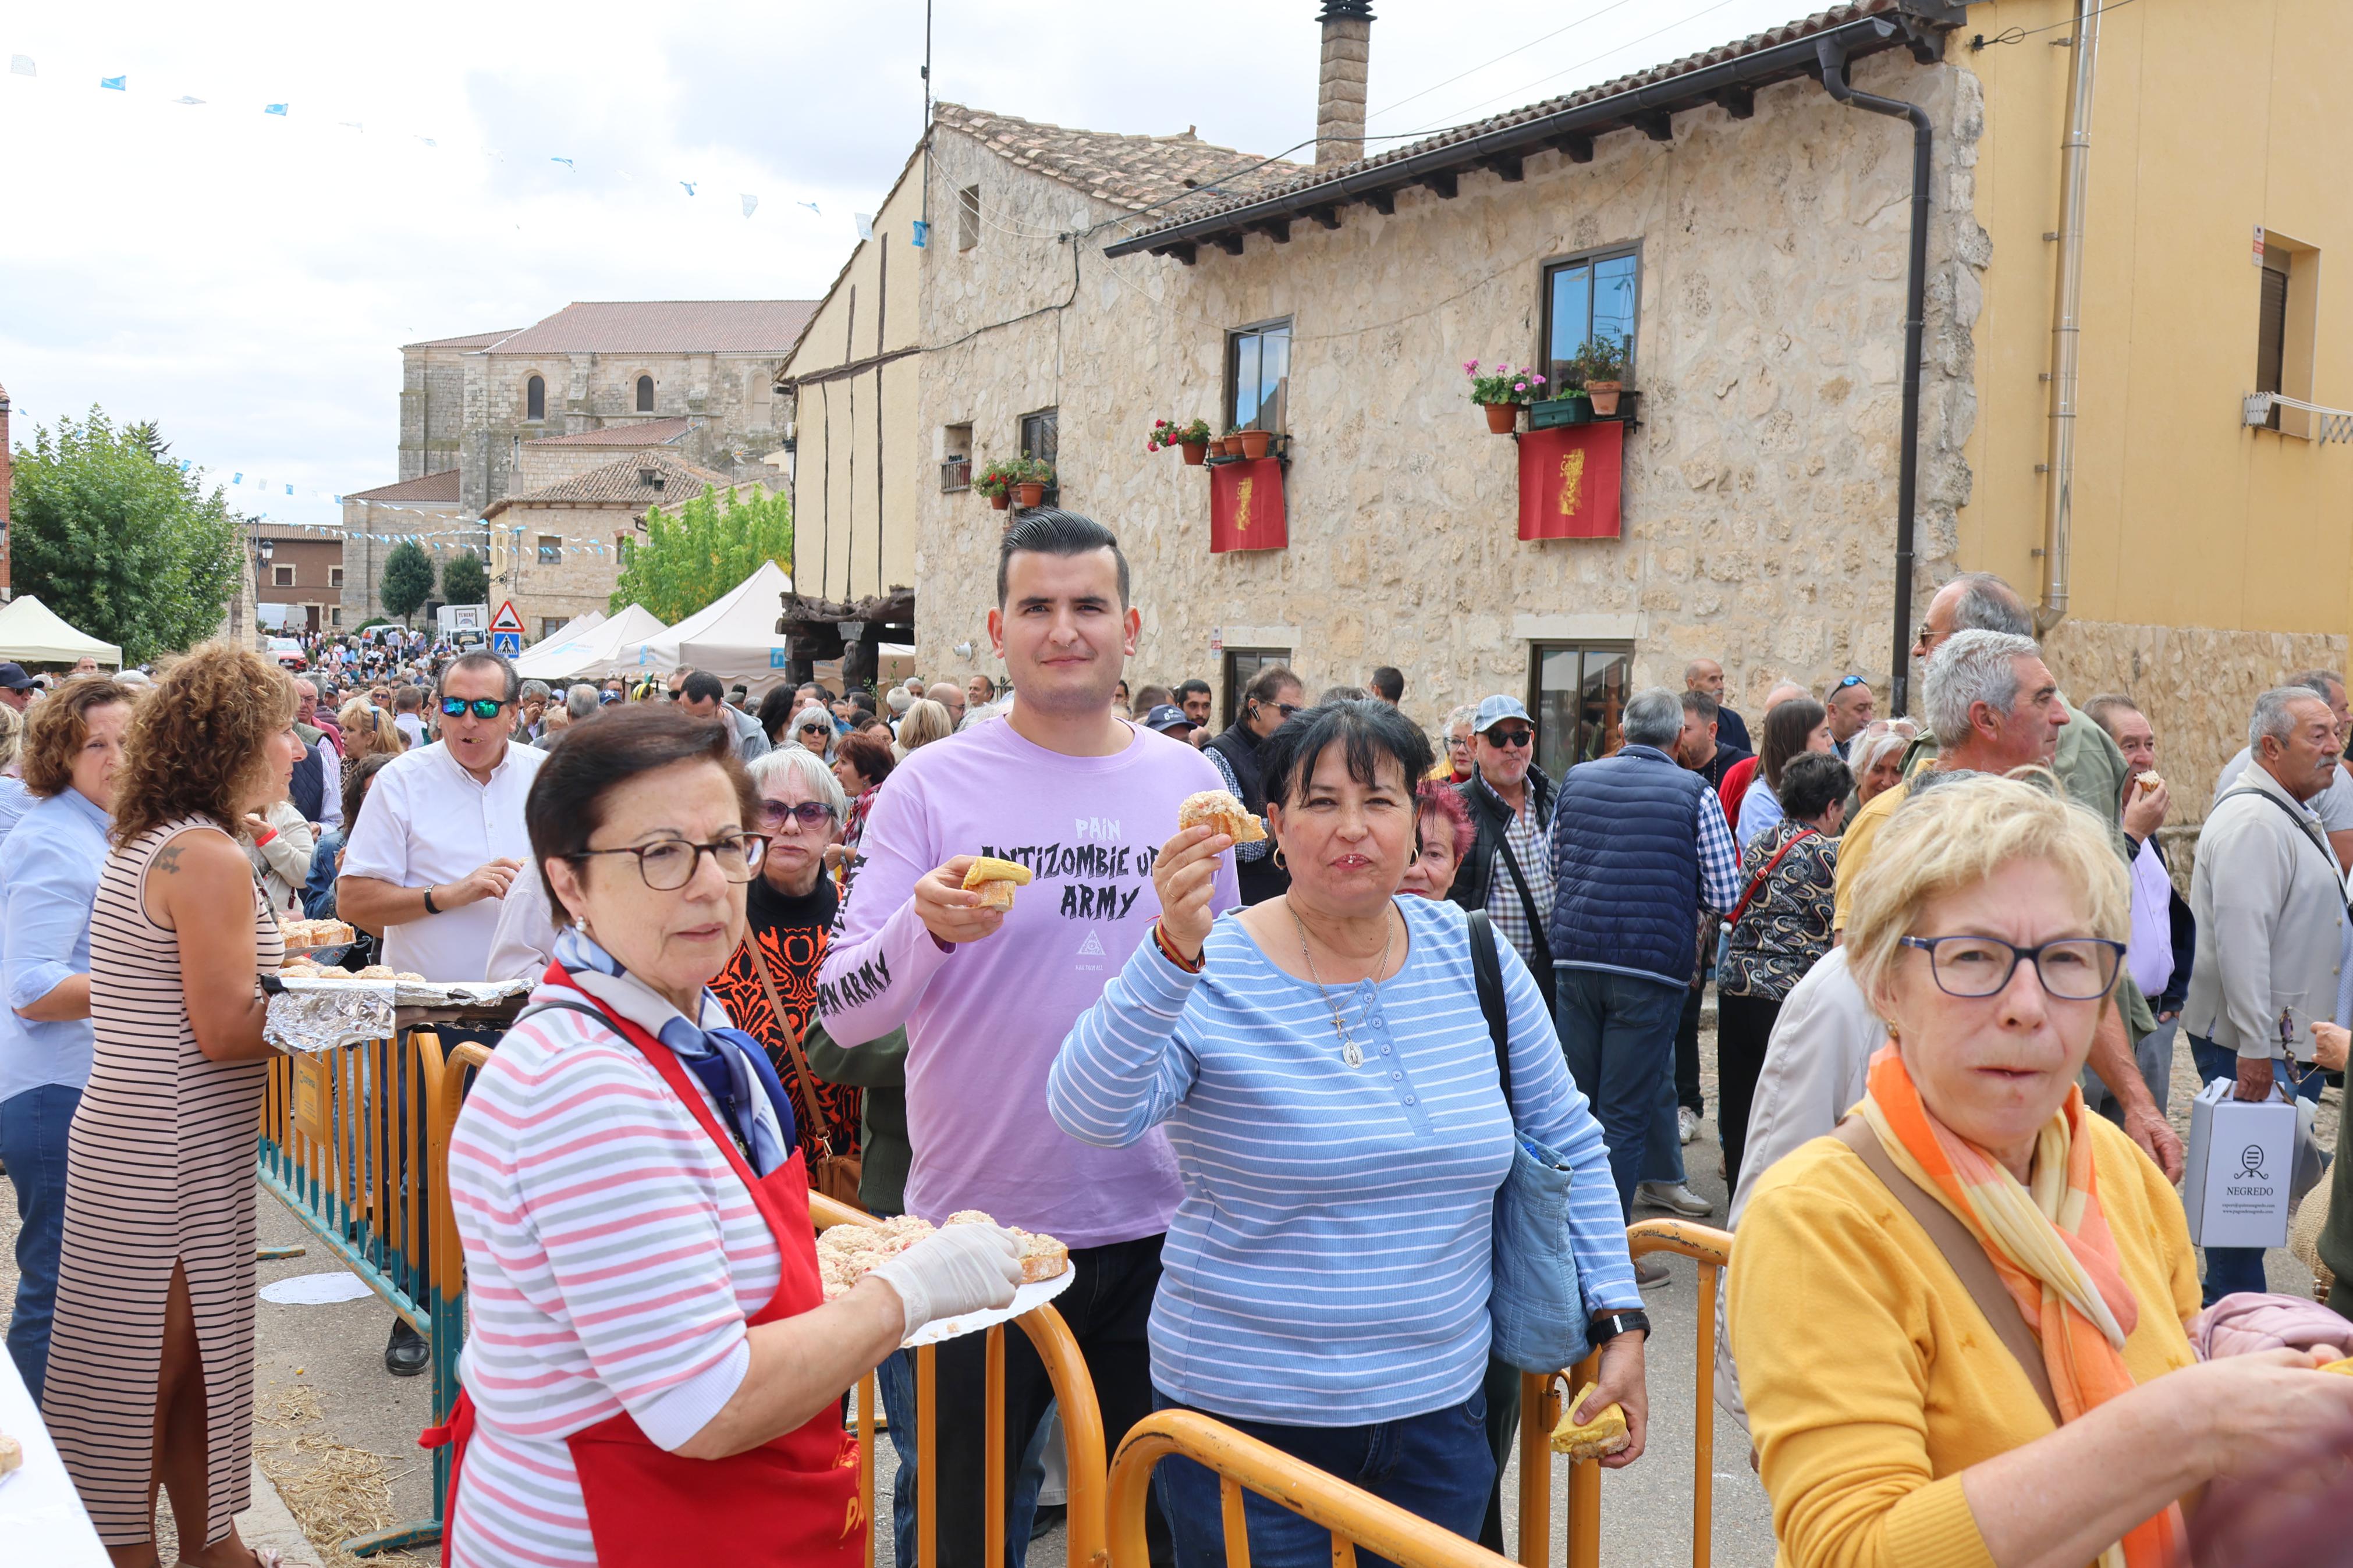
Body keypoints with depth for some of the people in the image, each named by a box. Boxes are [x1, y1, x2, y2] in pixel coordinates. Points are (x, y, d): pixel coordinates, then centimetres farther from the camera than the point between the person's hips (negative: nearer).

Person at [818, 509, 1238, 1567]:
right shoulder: (933, 786, -7)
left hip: (1152, 1226, 3)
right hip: (975, 1225, -2)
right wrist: (927, 929, -28)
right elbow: (841, 1012, -9)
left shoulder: (1190, 783, 3)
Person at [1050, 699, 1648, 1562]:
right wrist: (1174, 948, -38)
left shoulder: (1475, 959, 0)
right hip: (1247, 1416, -3)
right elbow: (1091, 1113, -27)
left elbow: (1568, 1143, 9)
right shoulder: (1208, 975, -12)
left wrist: (1619, 1321, 5)